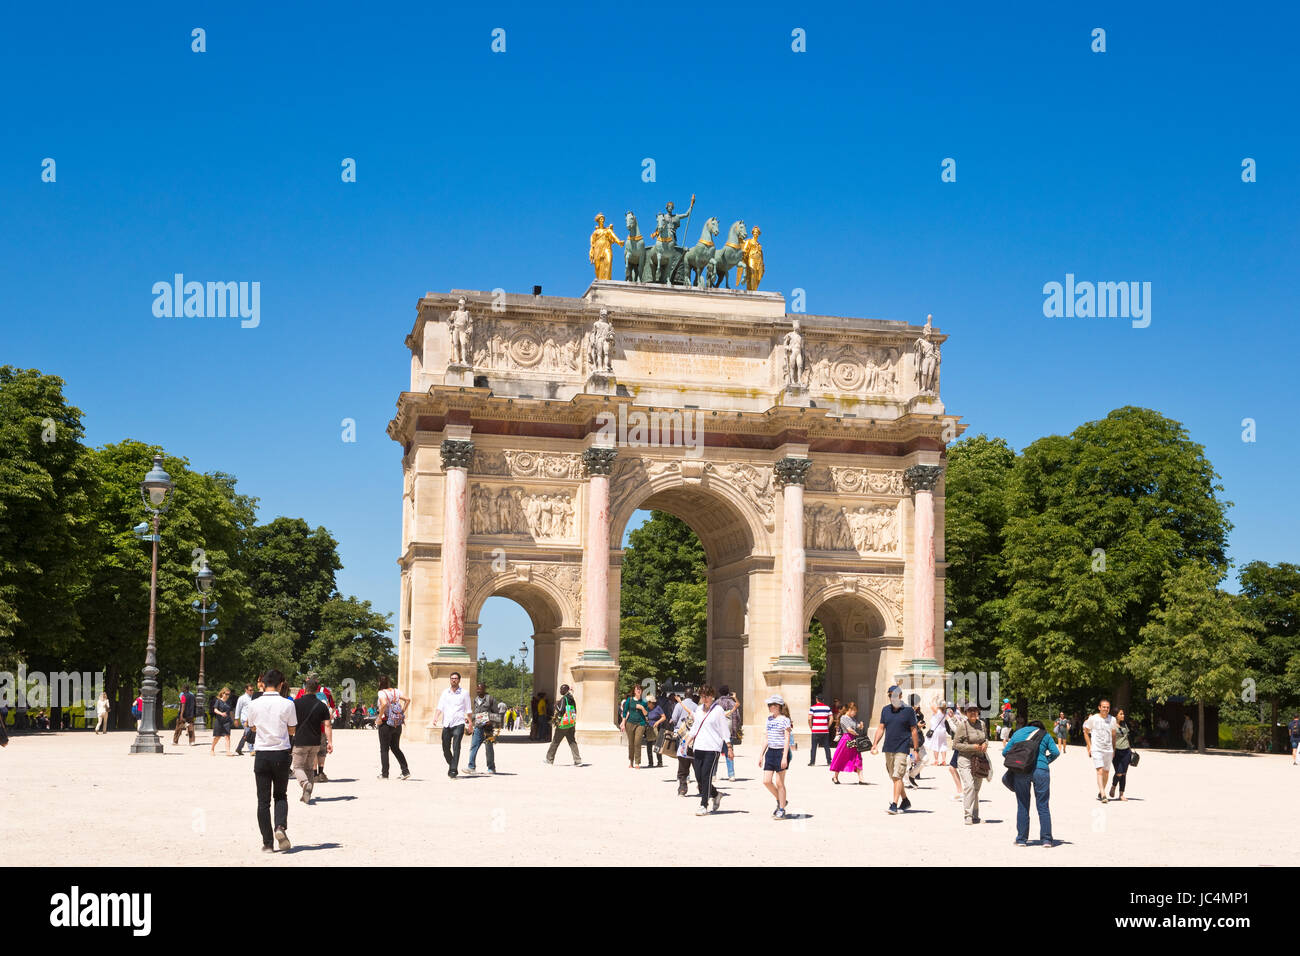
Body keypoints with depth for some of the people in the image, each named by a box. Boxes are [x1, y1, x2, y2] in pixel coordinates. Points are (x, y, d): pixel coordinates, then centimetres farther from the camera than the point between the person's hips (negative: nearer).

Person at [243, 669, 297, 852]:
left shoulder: (254, 705, -3)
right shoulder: (287, 704, -7)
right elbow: (292, 730, 3)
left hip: (261, 755, 0)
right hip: (282, 754, 0)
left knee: (263, 800, 6)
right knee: (281, 795, 16)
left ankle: (267, 842, 4)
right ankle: (281, 827, -9)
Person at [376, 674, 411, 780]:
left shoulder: (382, 693, -12)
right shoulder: (396, 691, 6)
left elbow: (384, 704, -30)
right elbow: (408, 699, 1)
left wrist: (379, 717, -19)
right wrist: (402, 711, 7)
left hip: (386, 723, -6)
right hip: (397, 724, 6)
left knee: (384, 749, 5)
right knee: (396, 748, 17)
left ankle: (384, 774, 6)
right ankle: (405, 770, 9)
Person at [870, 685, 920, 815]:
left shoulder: (908, 710, -3)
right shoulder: (885, 710, 10)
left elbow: (913, 730, -1)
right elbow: (881, 728, 12)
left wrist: (915, 749, -3)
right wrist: (875, 743, 0)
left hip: (902, 749, -6)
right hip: (888, 748, 6)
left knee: (897, 776, -14)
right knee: (893, 777, 13)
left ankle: (894, 805, -15)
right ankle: (905, 801, 29)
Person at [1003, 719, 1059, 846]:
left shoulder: (1017, 733, 20)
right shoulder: (1045, 735, 16)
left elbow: (1005, 752, 12)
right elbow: (1055, 752, 3)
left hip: (1019, 772, 1)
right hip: (1040, 771, -1)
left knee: (1022, 806, 8)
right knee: (1043, 806, 4)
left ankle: (1021, 839, 8)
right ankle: (1046, 839, 2)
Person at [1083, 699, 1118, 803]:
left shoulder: (1112, 719, 7)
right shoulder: (1093, 719, -3)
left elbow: (1113, 735, 18)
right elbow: (1086, 732, 7)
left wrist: (1114, 749, 13)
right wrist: (1089, 747, 2)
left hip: (1108, 750, 4)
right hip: (1096, 749, -4)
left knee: (1106, 772, 9)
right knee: (1100, 771, -16)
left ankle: (1100, 793, 25)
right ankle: (1103, 795, -23)